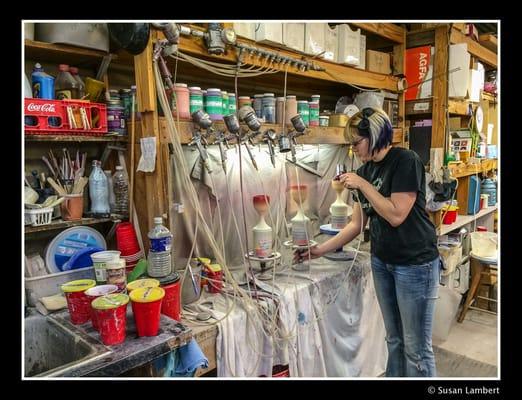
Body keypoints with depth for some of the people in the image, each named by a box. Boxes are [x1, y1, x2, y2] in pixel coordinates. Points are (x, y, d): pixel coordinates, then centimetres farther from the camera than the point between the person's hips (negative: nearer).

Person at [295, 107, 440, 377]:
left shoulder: (405, 161, -15)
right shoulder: (365, 170, 5)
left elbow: (397, 215, -22)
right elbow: (356, 224, 7)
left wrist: (362, 185, -18)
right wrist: (321, 250, 3)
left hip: (415, 264, -7)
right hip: (381, 261, 7)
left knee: (416, 347, 4)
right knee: (394, 339, 19)